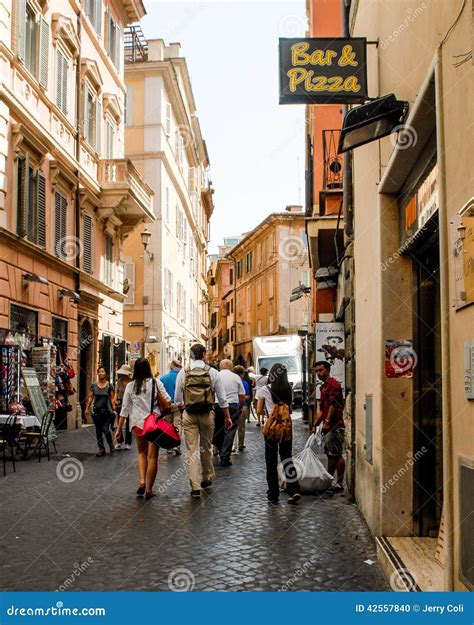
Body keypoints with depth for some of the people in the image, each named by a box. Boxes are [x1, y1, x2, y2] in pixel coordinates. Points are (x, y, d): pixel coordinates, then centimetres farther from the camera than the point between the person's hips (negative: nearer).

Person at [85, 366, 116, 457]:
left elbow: (112, 398, -1)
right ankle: (101, 449, 14)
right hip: (96, 410, 3)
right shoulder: (93, 385, 4)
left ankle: (111, 444, 19)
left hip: (107, 410, -3)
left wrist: (114, 409, -7)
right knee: (98, 431, 6)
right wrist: (87, 408, 1)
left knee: (105, 429, -8)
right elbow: (90, 397, 6)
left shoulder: (109, 385, -1)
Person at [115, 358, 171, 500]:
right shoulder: (156, 383, -2)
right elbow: (168, 401, -9)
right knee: (152, 456, 3)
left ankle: (142, 481, 4)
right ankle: (149, 489, 5)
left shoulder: (130, 386, 3)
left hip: (138, 423, 2)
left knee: (142, 452, 21)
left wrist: (119, 429, 8)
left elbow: (125, 409, 4)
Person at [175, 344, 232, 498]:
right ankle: (207, 479, 32)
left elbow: (178, 400, 2)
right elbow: (222, 398, 0)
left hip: (189, 416, -1)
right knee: (206, 448, 18)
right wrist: (227, 417, 10)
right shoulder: (212, 373, -3)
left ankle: (195, 487, -2)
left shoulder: (183, 373, -2)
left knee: (192, 451, 2)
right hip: (207, 415, 1)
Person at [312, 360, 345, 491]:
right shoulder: (324, 387, 22)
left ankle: (340, 483, -4)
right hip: (328, 427, 10)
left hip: (335, 425, -10)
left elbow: (333, 404, -20)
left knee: (337, 455, -7)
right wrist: (315, 425, 20)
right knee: (330, 455, 12)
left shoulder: (333, 384, -9)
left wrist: (327, 421, -26)